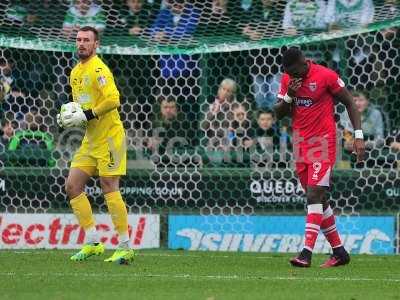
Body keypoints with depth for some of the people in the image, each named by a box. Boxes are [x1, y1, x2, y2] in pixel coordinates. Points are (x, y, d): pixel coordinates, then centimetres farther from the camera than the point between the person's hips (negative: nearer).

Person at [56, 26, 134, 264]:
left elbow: (113, 99, -24)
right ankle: (93, 242, 8)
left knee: (110, 188, -10)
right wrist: (68, 117, 5)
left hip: (109, 137, -9)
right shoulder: (76, 72, 15)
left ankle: (125, 247, -6)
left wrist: (85, 116, -21)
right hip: (91, 139, 9)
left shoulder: (98, 69, -13)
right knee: (73, 186, 4)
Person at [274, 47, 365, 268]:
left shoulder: (326, 76, -10)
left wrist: (358, 136, -8)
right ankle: (339, 251, 18)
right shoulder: (287, 79, 6)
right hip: (301, 145, 6)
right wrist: (289, 96, -10)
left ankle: (306, 253, -22)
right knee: (317, 198, 9)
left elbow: (349, 103, -3)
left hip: (323, 142, -6)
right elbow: (278, 114, 9)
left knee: (314, 195, -16)